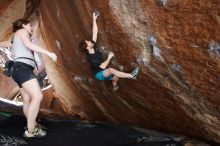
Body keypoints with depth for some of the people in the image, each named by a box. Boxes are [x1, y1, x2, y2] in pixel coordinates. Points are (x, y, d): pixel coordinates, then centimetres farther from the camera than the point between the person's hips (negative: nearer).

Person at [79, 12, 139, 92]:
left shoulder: (93, 48, -5)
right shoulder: (91, 58, -26)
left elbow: (95, 33, -5)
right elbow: (102, 66, -30)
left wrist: (94, 20, -7)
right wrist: (109, 57, -20)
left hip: (104, 72, 9)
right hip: (99, 74, -9)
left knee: (116, 77, -11)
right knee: (111, 70, -35)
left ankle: (114, 87, 22)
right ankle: (131, 75, -40)